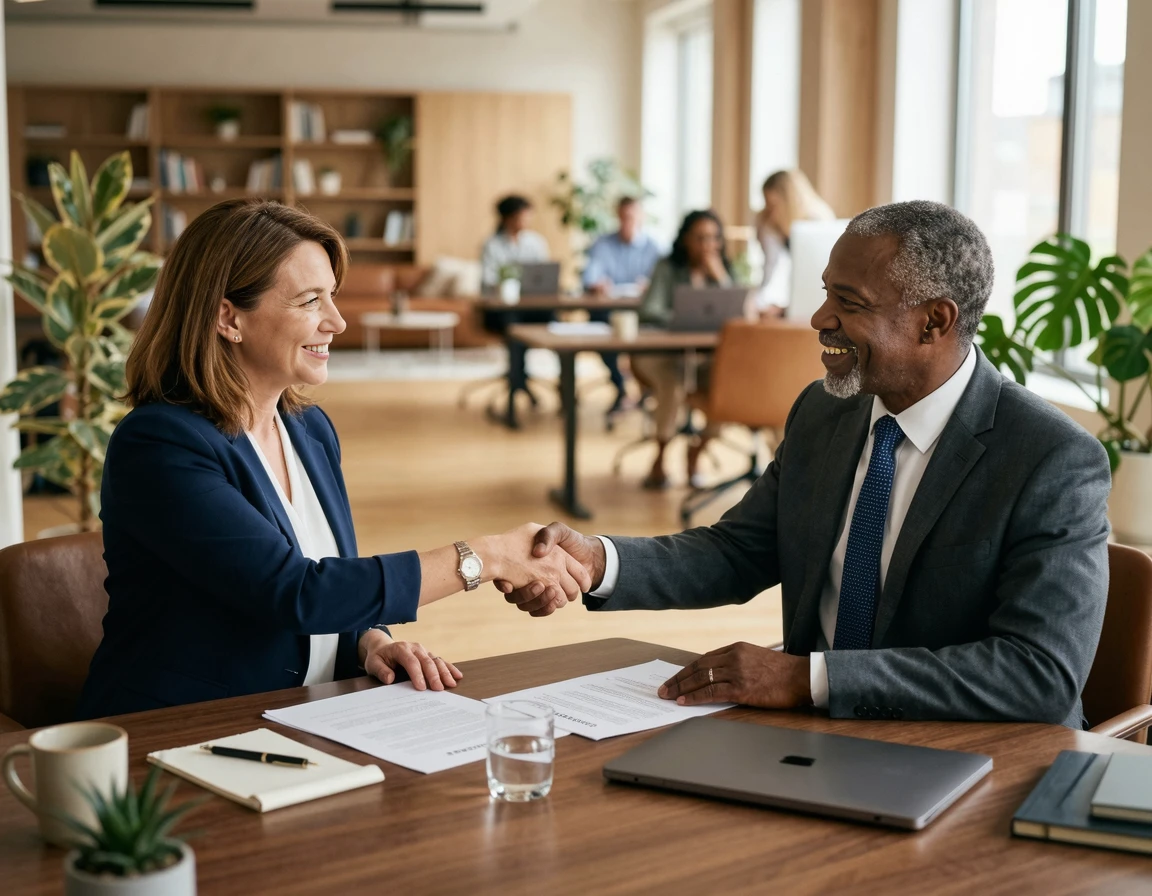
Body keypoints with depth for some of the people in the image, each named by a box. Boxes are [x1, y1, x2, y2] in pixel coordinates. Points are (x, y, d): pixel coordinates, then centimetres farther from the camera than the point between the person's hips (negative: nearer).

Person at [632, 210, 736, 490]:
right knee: (674, 381, -36)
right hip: (664, 355, -3)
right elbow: (649, 311, -13)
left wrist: (720, 278, -12)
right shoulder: (668, 268, 1)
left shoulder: (724, 270, 10)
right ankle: (660, 458, -19)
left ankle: (694, 455, -9)